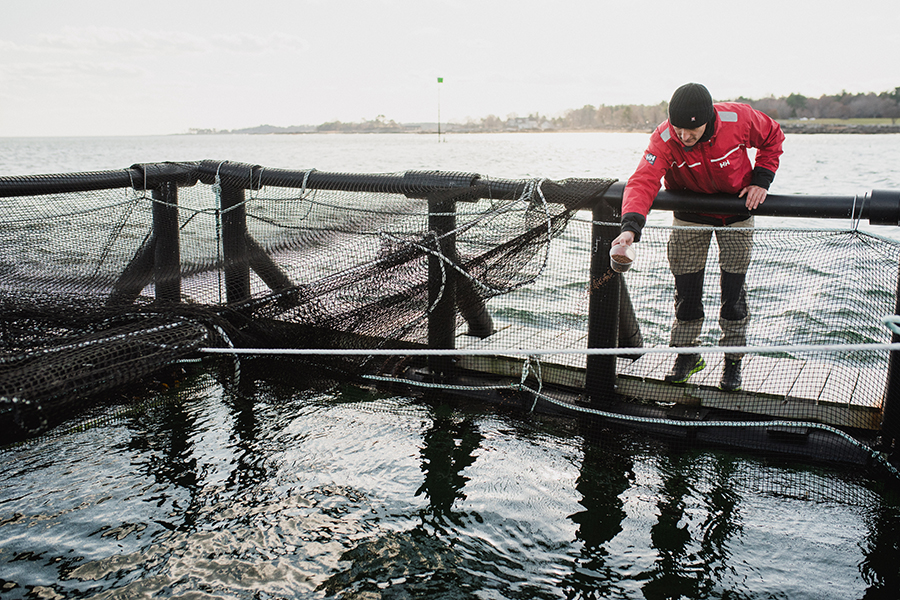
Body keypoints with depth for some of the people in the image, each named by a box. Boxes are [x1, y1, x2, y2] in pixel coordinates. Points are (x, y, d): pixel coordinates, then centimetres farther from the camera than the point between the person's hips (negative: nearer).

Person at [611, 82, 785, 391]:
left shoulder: (739, 118, -27)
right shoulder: (663, 139, -29)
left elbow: (772, 137, -5)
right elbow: (643, 182, -41)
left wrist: (761, 180, -14)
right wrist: (630, 227, -57)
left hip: (737, 208, 0)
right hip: (691, 213, 1)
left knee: (732, 286, 1)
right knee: (686, 285, 2)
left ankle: (733, 358, 18)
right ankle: (687, 354, 22)